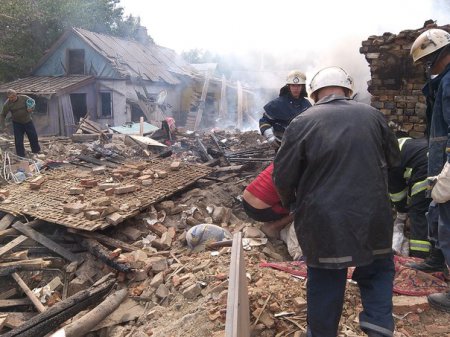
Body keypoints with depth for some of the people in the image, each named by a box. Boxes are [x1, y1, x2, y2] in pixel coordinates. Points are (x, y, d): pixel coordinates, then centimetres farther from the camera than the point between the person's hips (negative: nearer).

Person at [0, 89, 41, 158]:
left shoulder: (24, 98, -13)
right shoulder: (7, 104, -14)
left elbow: (33, 102, 3)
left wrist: (31, 109, -19)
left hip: (28, 121, 2)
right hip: (17, 123, -1)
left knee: (34, 136, 12)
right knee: (18, 141, 0)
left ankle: (36, 151, 35)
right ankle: (21, 156, 14)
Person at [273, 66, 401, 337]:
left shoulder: (302, 122, -8)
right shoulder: (372, 114, 2)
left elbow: (283, 176, -6)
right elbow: (394, 159, 14)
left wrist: (290, 202, 15)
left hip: (324, 222, -2)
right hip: (372, 217, 2)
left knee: (325, 284, 13)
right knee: (378, 271, 23)